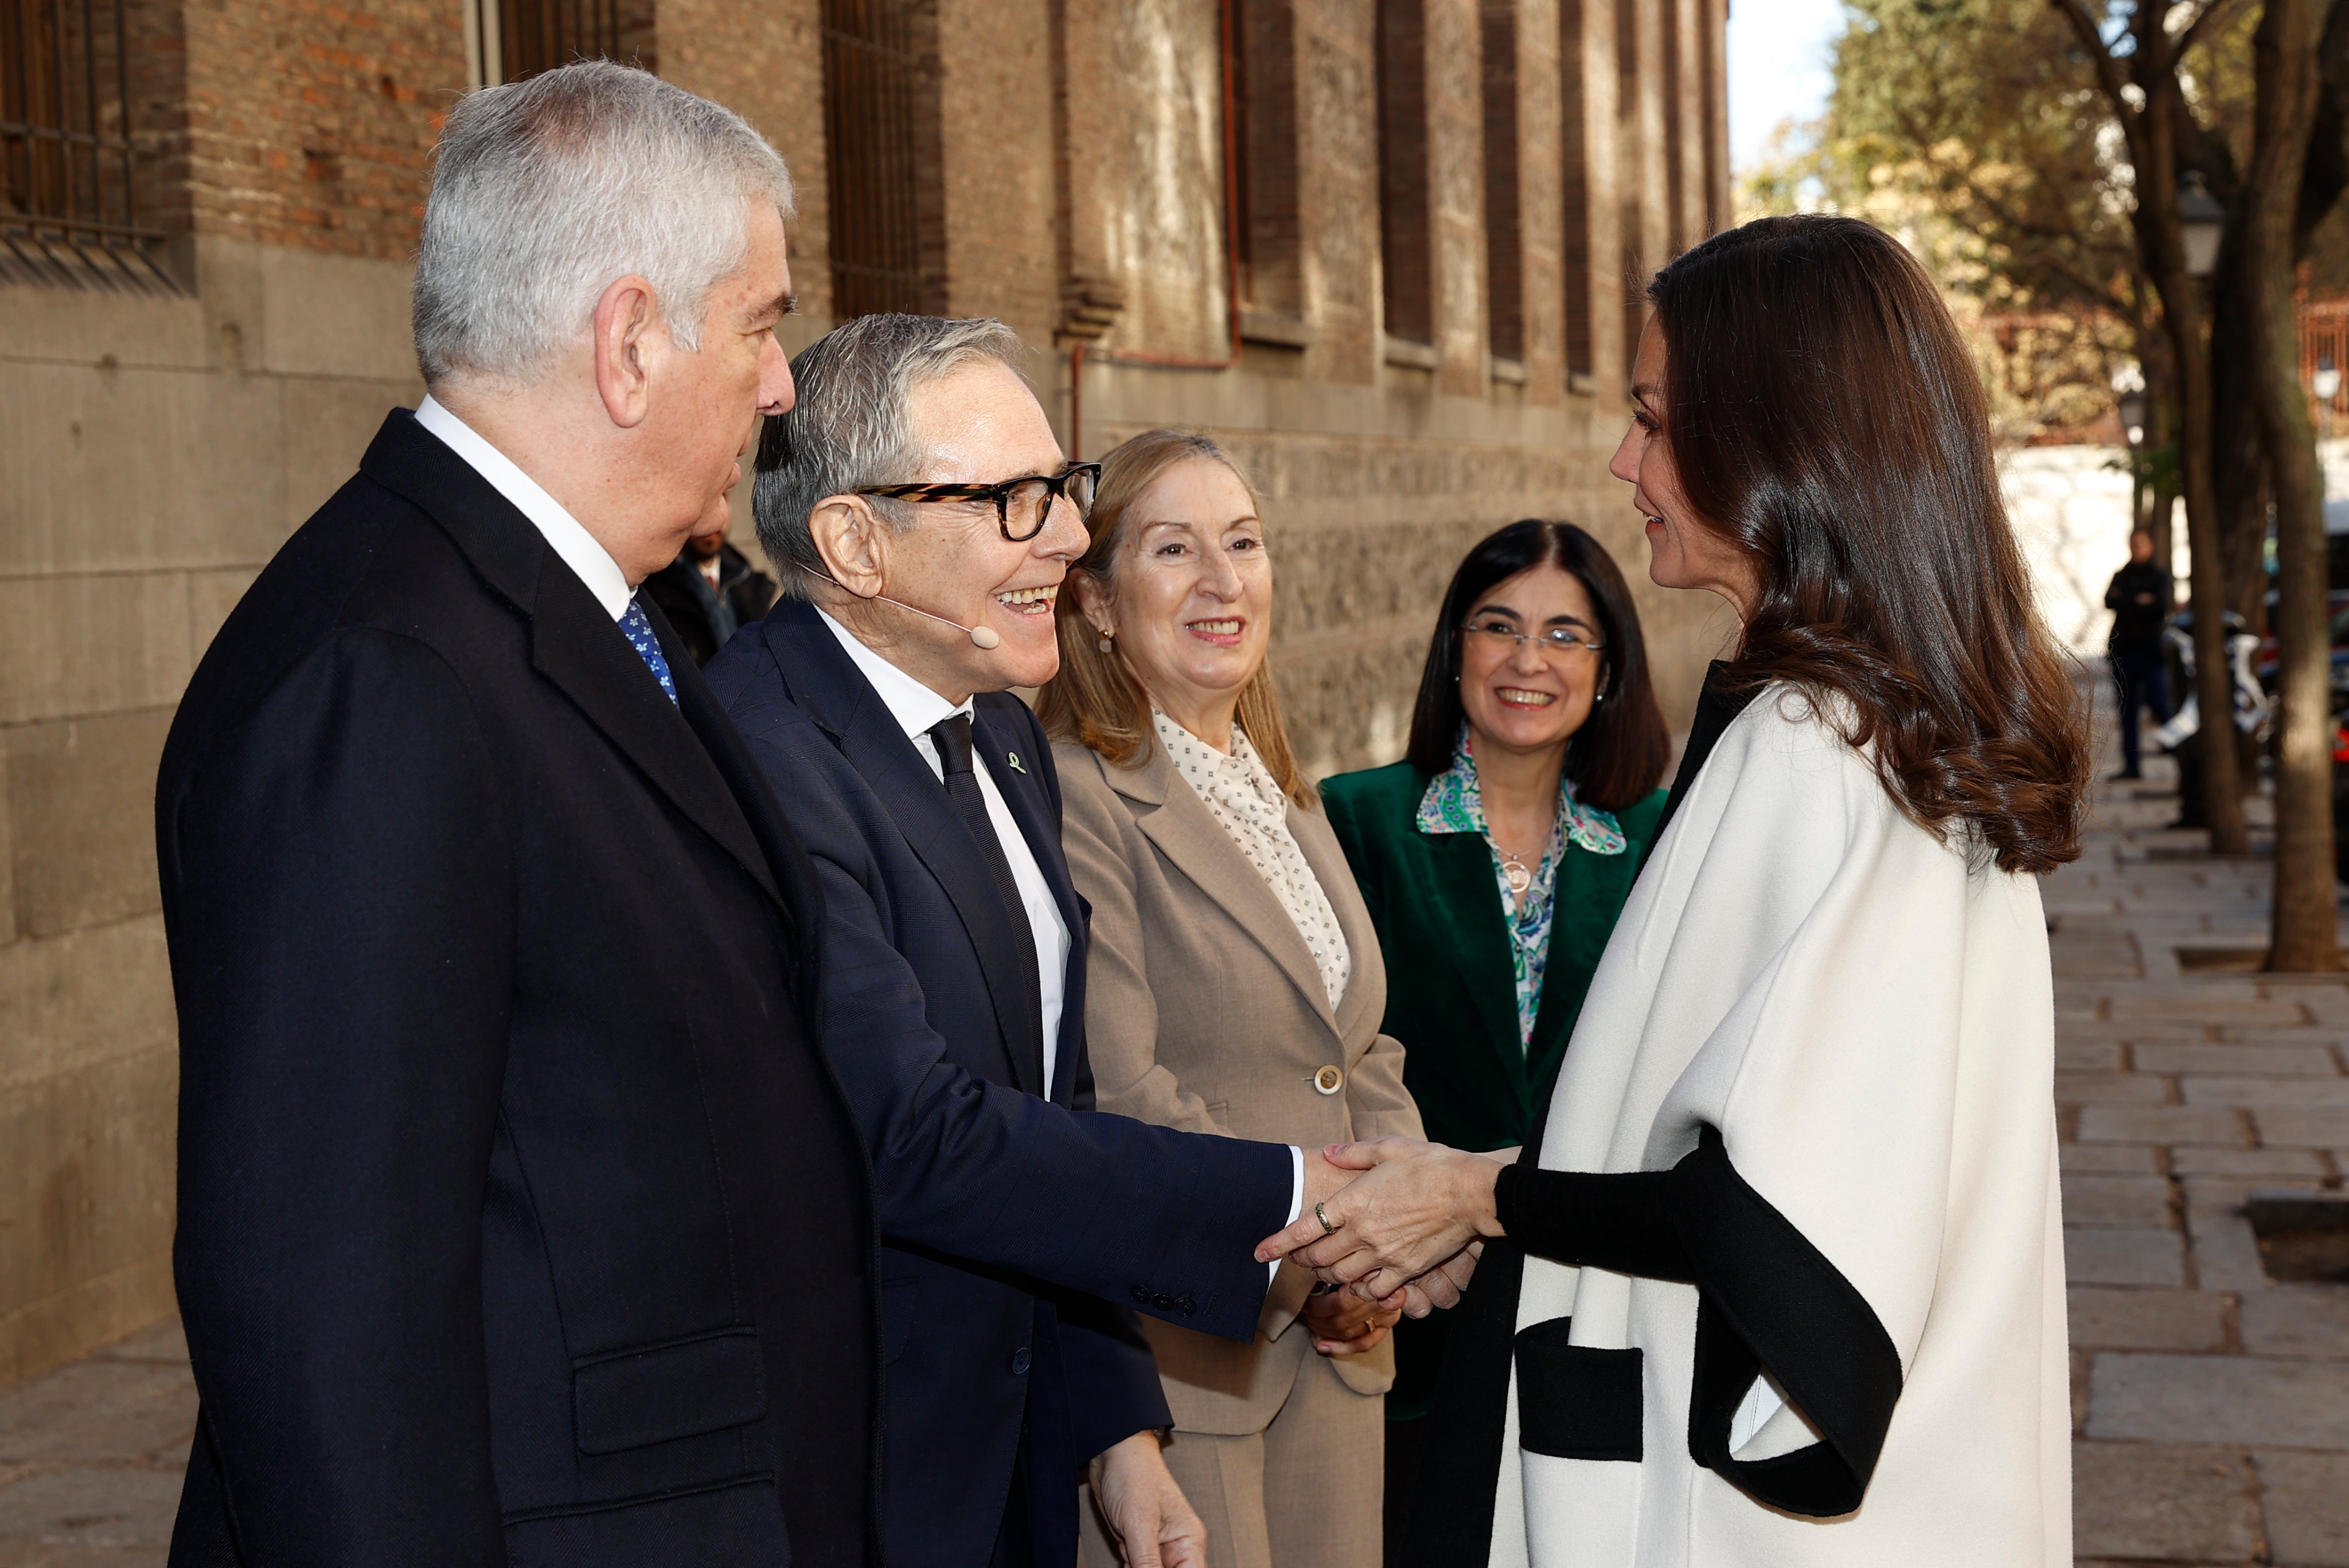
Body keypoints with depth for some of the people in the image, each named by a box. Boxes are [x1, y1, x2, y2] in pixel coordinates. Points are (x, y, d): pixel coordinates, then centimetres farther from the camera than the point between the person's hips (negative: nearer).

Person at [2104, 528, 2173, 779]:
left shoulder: (2160, 577, 4)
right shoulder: (2121, 576, 15)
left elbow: (2161, 606, -12)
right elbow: (2109, 601, -3)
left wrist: (2124, 602, -14)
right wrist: (2139, 602, -15)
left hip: (2152, 651, -4)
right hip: (2125, 650, 4)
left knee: (2161, 706, -11)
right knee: (2127, 712, 2)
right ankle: (2131, 765, 5)